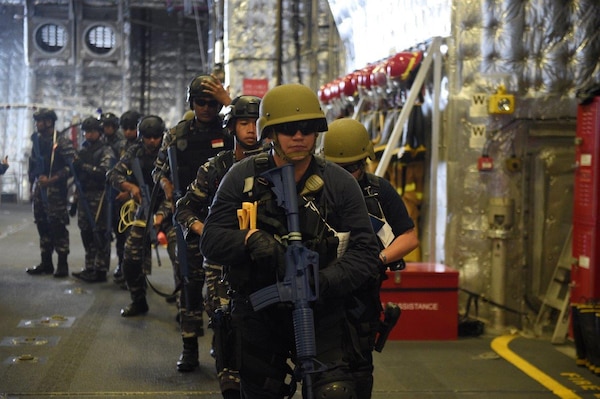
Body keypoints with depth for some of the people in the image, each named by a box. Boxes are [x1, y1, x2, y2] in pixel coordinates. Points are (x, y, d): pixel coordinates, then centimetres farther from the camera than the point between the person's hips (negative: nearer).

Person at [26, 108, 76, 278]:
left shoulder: (62, 142, -8)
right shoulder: (37, 140, 14)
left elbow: (71, 166, -14)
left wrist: (52, 180, -19)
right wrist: (33, 185, 16)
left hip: (55, 191, -7)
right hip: (39, 190, 7)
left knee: (58, 227, -7)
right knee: (42, 227, 11)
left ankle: (62, 264, -1)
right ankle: (46, 263, 19)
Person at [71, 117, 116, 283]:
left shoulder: (106, 151, -5)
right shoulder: (83, 149, 17)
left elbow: (104, 172, -19)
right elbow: (77, 173, 19)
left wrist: (83, 165, -22)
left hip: (98, 196, -7)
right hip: (84, 195, 7)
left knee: (99, 233, -7)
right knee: (86, 232, 12)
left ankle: (100, 270, -4)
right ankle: (89, 267, 21)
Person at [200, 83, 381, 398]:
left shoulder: (339, 183, -4)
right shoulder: (243, 177, -2)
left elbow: (364, 252, -7)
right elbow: (211, 239, -6)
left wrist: (324, 281, -24)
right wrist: (250, 239, -26)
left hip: (320, 311, -1)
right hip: (257, 313, 2)